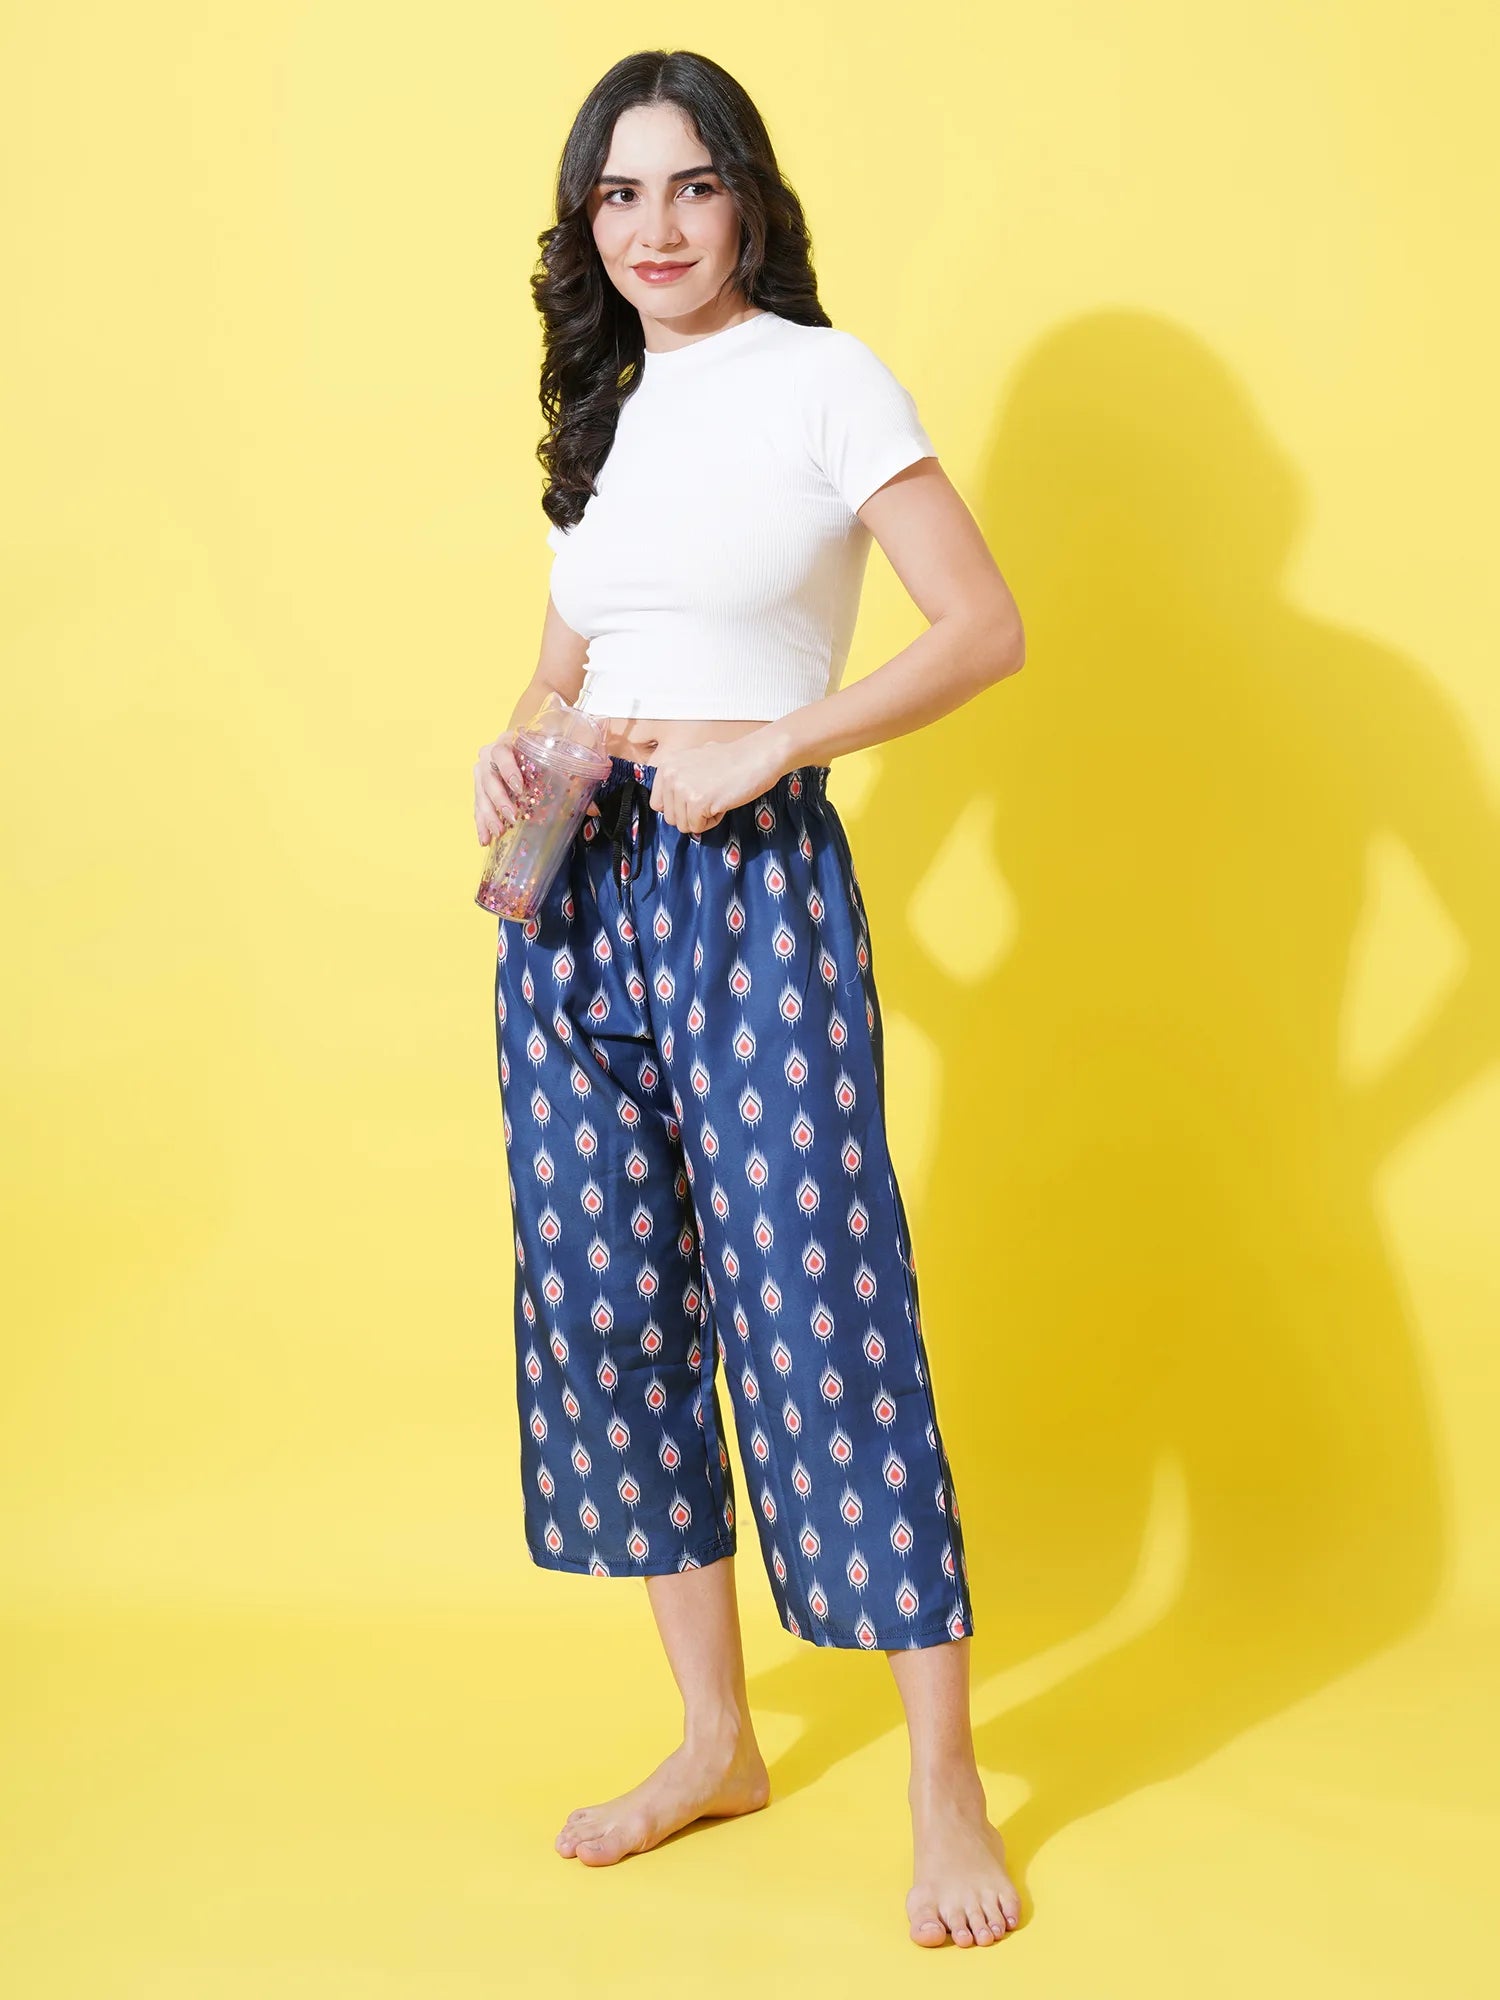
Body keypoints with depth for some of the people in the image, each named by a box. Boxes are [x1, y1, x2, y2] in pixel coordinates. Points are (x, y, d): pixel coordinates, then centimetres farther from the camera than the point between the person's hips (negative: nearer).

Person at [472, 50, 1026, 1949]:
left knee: (818, 1305, -8)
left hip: (754, 874, -7)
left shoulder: (821, 380, -3)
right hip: (577, 886, 7)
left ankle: (944, 1783, 5)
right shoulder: (599, 409, 15)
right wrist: (514, 747, 3)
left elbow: (985, 629, -9)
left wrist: (765, 744, -16)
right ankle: (715, 1741, 23)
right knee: (608, 1308, 8)